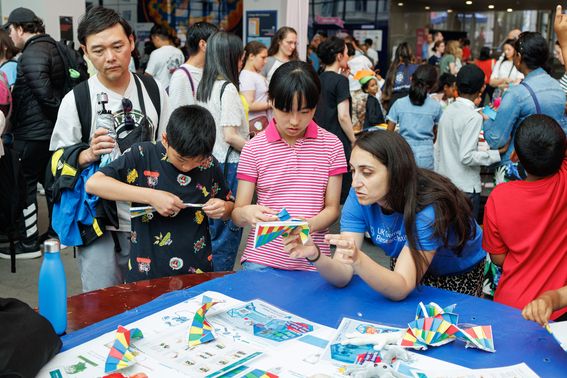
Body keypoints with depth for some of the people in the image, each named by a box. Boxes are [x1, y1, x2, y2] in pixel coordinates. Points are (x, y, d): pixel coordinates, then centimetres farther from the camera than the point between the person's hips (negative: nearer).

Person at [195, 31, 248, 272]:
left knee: (213, 226, 18)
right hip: (228, 164, -9)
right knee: (229, 227, 1)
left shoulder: (203, 87, 9)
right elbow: (230, 135, -21)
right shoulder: (228, 88, -16)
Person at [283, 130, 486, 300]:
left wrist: (358, 260, -57)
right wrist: (315, 256, -46)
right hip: (403, 269, 4)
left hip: (460, 272, -3)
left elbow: (401, 289, -40)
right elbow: (342, 276, -25)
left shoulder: (429, 208, -35)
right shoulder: (360, 197, -21)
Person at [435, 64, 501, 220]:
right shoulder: (473, 117, -16)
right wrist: (497, 154, -14)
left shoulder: (448, 111, 6)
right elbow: (466, 157, -21)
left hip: (443, 183, 7)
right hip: (465, 188, -7)